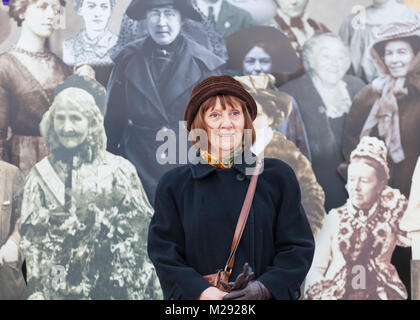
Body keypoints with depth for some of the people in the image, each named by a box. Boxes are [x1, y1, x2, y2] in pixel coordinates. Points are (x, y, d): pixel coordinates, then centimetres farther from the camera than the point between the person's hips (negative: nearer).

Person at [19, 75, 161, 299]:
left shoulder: (120, 169, 1)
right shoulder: (40, 175, 4)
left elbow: (143, 231, 2)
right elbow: (32, 241, 3)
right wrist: (36, 291, -6)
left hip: (118, 288, -1)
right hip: (63, 289, 1)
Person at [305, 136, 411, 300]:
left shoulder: (391, 218, 13)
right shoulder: (335, 217, 12)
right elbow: (315, 267, 10)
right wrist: (320, 294, -9)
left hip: (380, 294, 0)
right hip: (336, 294, 0)